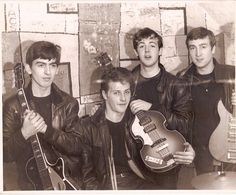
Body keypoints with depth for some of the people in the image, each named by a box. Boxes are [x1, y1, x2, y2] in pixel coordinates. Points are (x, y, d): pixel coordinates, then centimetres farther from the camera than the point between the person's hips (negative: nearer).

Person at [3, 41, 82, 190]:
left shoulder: (68, 103, 2)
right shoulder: (13, 105, -3)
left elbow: (76, 145, -5)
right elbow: (5, 155, -3)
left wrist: (45, 129, -17)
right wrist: (24, 133, -21)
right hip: (32, 184, 0)